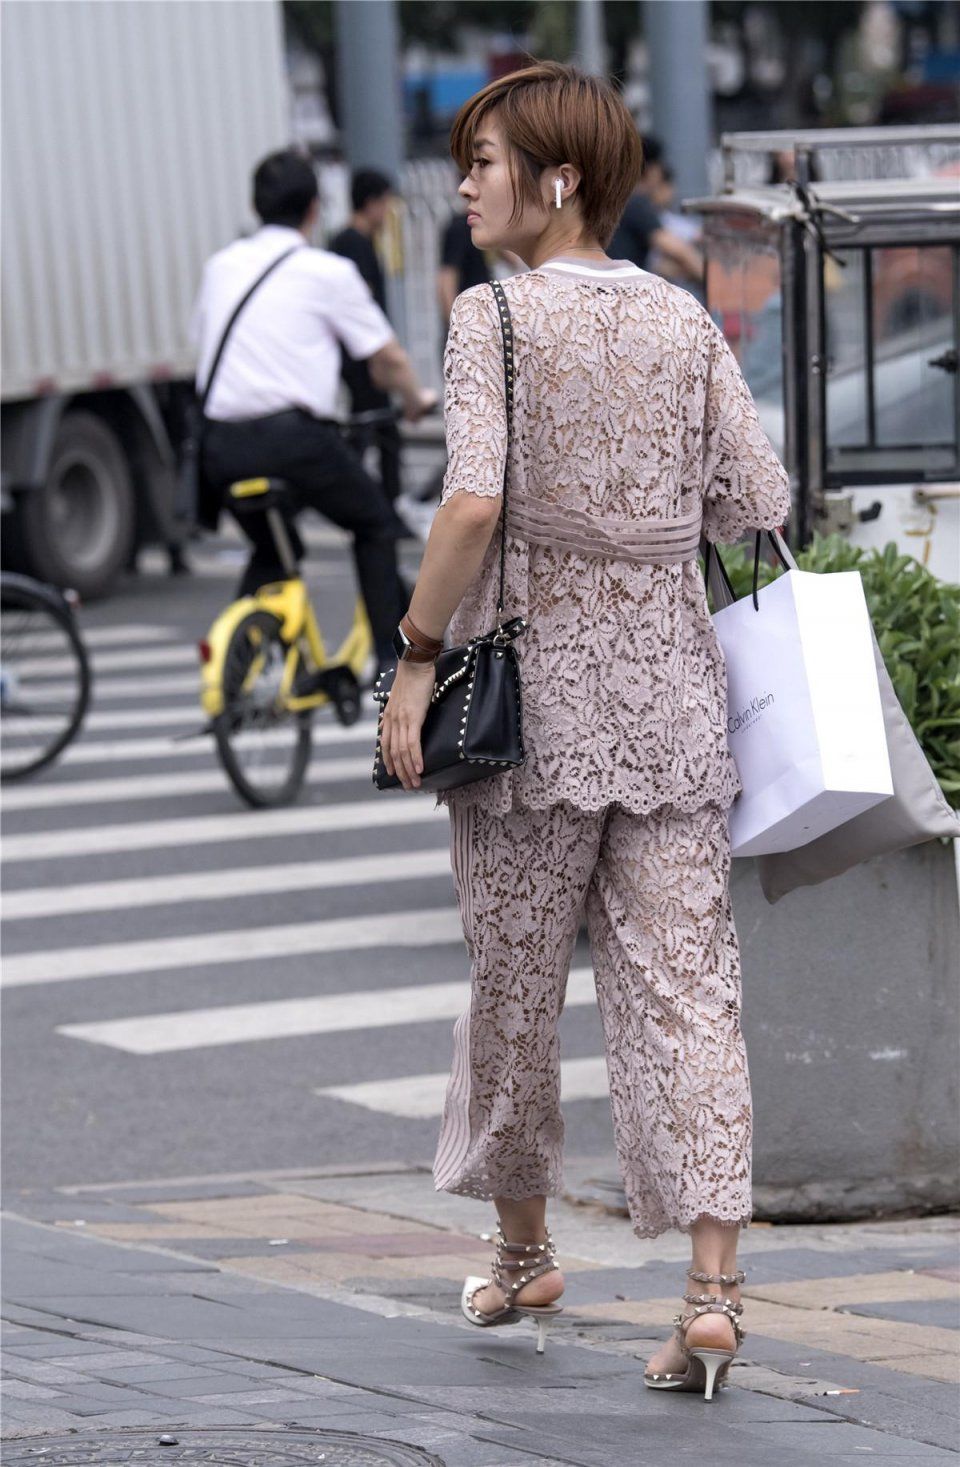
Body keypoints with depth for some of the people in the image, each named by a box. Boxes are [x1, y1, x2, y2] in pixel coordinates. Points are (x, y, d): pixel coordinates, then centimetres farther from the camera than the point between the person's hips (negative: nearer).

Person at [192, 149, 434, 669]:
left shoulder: (221, 266, 15)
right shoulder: (327, 272, 1)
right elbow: (389, 359, 6)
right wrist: (418, 401, 26)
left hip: (221, 444, 5)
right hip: (291, 435, -5)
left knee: (271, 549, 26)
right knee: (376, 527, 16)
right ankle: (393, 661, 11)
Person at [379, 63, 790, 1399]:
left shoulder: (495, 317, -9)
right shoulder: (686, 323, 5)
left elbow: (473, 501, -21)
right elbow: (759, 509, 3)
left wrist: (418, 655, -14)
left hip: (537, 688, -3)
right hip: (671, 689, 4)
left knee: (516, 976, 14)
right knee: (686, 986, 0)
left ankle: (524, 1251, 30)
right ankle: (714, 1287, -11)